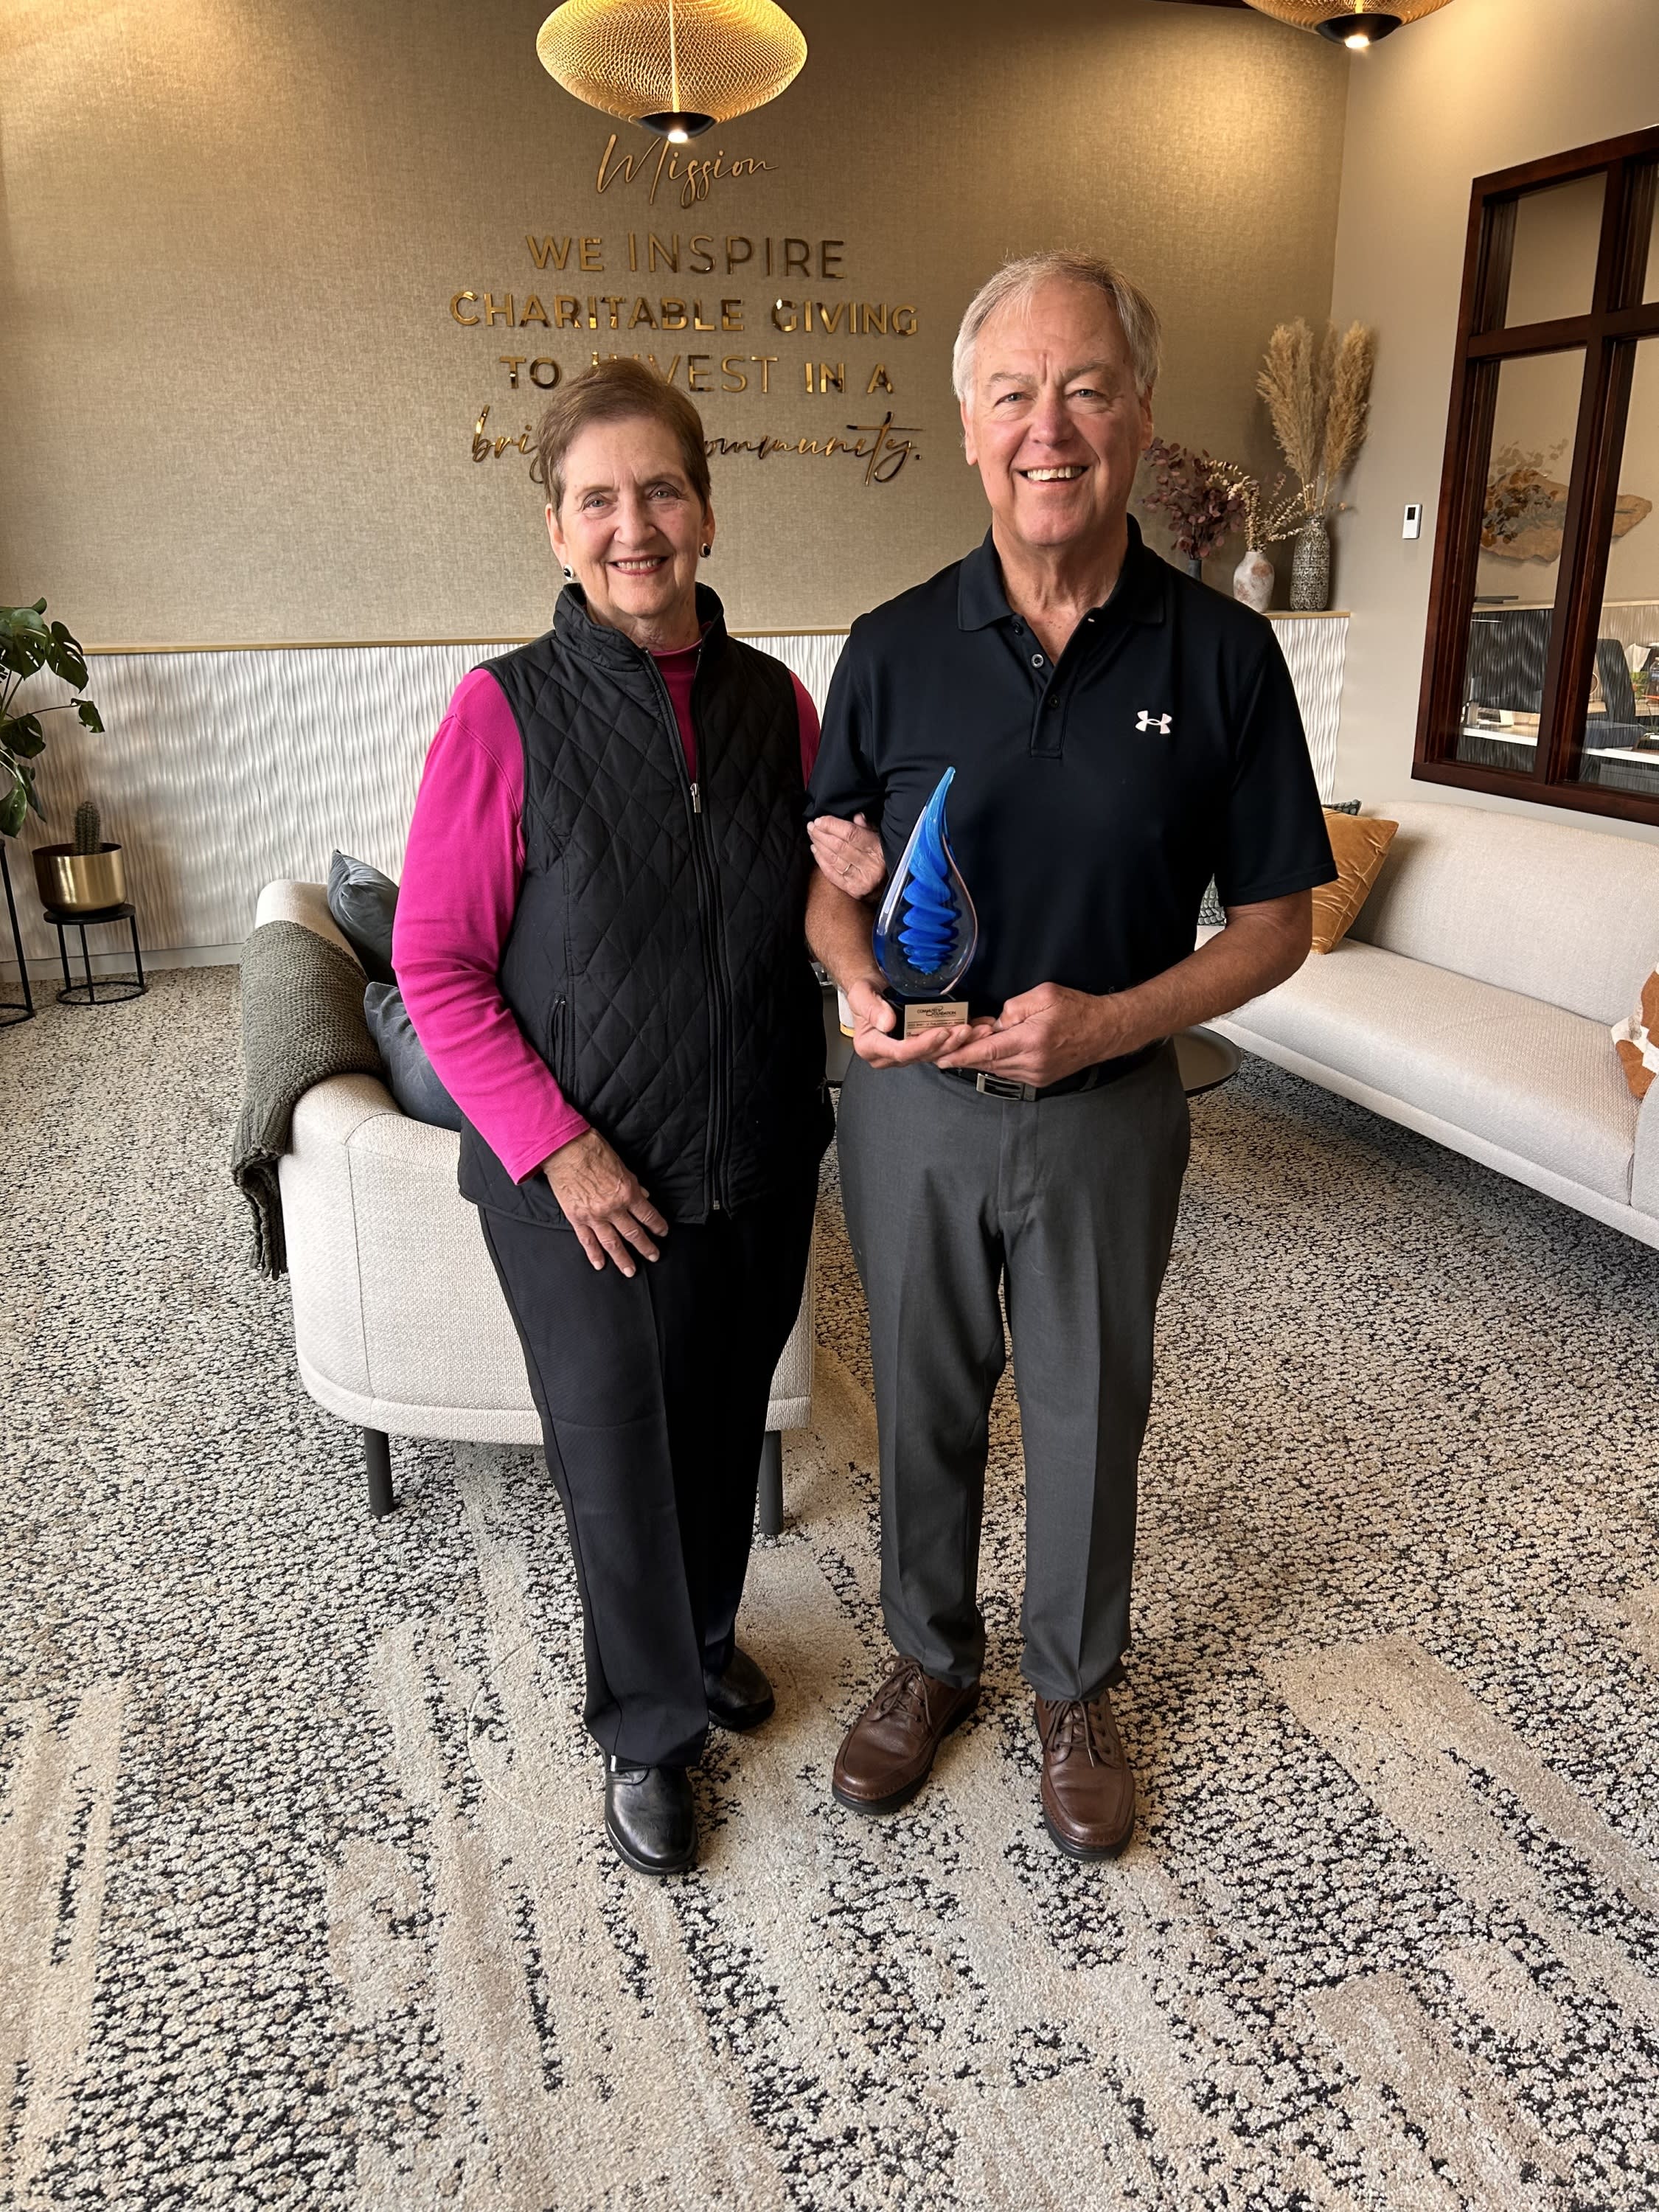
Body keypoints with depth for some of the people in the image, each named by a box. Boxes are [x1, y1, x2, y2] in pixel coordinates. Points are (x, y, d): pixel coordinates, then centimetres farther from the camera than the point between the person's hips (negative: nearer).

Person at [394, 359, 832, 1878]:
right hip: (579, 1178, -4)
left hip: (758, 1164, 4)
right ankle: (650, 1725, 35)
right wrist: (558, 1146, -17)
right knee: (619, 1444, 10)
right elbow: (436, 966, -11)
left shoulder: (777, 703, 0)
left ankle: (706, 1634, 49)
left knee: (725, 1420, 20)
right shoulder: (506, 712, -12)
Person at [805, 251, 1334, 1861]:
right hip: (911, 1105, 1)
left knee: (1089, 1416, 16)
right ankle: (930, 1658, 42)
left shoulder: (1222, 655, -7)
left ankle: (1075, 1687, 42)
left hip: (1106, 1112, -1)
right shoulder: (894, 649, -3)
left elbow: (1275, 918, -4)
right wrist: (858, 984, -17)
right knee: (924, 1402, 17)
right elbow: (827, 874, 5)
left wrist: (1111, 1019, -19)